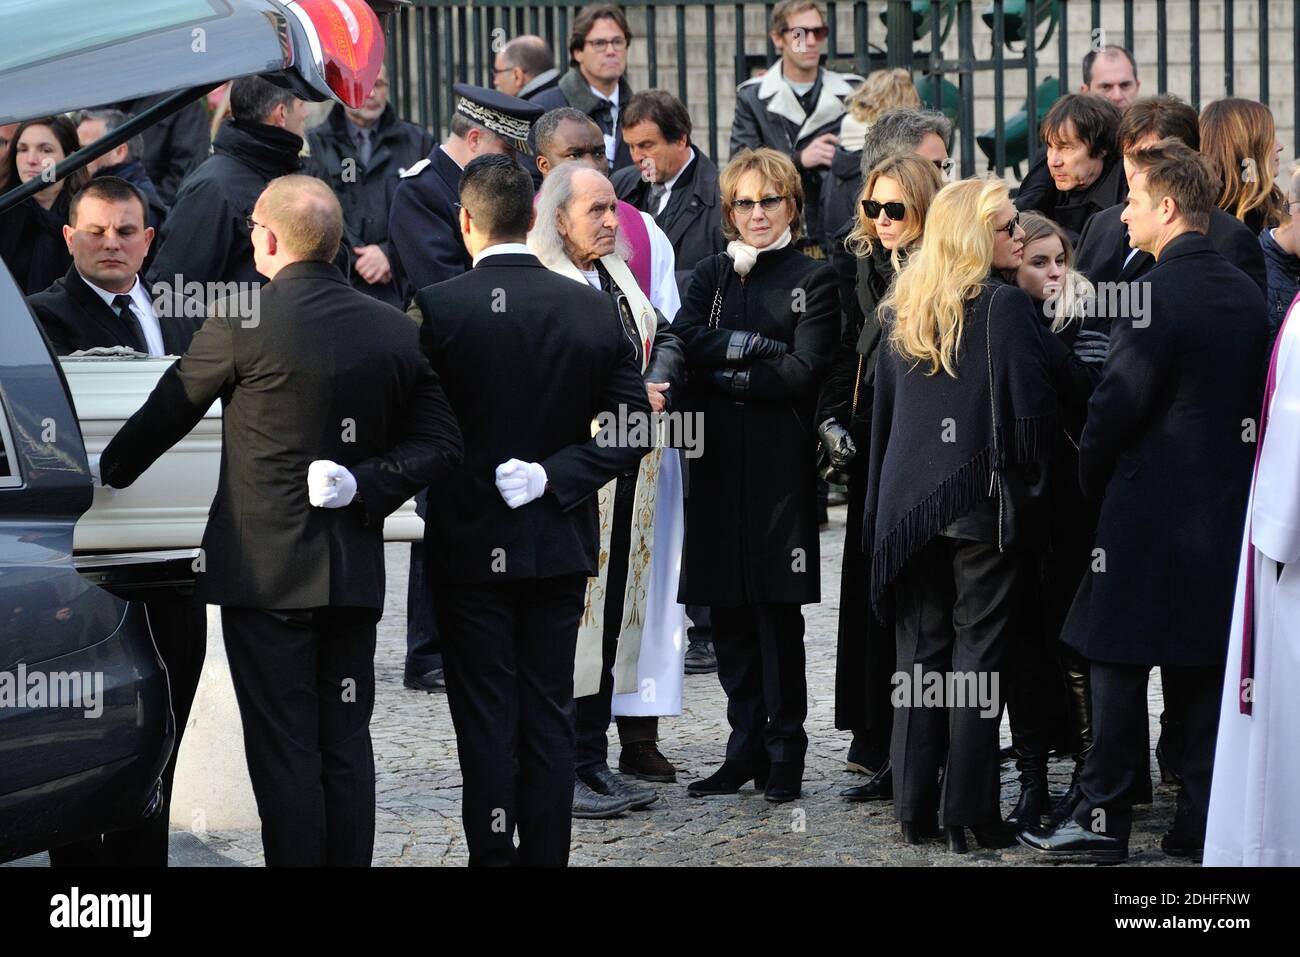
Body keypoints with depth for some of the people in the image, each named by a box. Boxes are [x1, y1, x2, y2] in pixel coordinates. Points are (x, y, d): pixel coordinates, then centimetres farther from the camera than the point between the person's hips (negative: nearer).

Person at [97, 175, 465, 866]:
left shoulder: (243, 320, -11)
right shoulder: (394, 330, 4)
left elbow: (167, 413, 1)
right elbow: (440, 444, 3)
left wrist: (104, 474, 16)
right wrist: (364, 486, -3)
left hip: (265, 571, -5)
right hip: (355, 571, 5)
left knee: (283, 750, -1)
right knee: (346, 745, 10)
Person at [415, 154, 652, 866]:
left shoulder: (437, 308, -11)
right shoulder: (592, 309, -1)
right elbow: (632, 426, -3)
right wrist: (554, 478, -7)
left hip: (470, 546, -3)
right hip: (559, 546, 3)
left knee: (487, 725, 2)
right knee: (549, 717, 10)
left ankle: (491, 852, 3)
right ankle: (545, 854, 12)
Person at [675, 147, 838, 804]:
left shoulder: (814, 280, 2)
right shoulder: (711, 276, 16)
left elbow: (802, 372, -10)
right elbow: (683, 342, -2)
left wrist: (723, 370, -5)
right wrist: (749, 345, -14)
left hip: (779, 462, -4)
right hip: (716, 462, 4)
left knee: (778, 609, -4)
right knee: (728, 611, 6)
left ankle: (784, 753, 3)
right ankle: (745, 748, 15)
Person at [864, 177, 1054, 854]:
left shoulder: (901, 311, 9)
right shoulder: (1005, 305, -10)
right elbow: (1030, 410, -12)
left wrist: (884, 504, 20)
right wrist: (1026, 480, 5)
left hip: (910, 504, 5)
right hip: (985, 502, -5)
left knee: (920, 653, 10)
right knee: (977, 655, -1)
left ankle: (915, 809, 10)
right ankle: (968, 814, -2)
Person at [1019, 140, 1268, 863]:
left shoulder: (1157, 295, -17)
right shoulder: (1246, 293, 6)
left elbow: (1118, 405, -15)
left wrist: (1092, 478, 1)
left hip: (1149, 511, -7)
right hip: (1226, 504, 7)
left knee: (1119, 667, 1)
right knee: (1206, 670, 10)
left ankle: (1104, 819, 4)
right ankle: (1203, 823, 11)